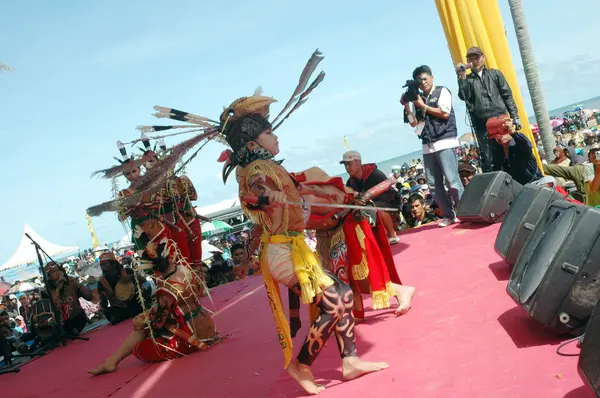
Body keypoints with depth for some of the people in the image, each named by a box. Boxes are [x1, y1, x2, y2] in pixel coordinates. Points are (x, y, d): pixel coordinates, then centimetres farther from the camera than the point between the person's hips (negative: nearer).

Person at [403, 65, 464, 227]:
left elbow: (445, 113, -10)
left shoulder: (442, 91, 3)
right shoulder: (418, 98, 15)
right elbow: (414, 123, 15)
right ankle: (449, 215, 12)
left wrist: (422, 106, -6)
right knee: (434, 184, 2)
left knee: (452, 180, -11)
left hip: (445, 142, -5)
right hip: (428, 146, 5)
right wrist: (406, 106, 3)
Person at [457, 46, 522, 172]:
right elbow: (463, 96, -5)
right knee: (488, 158, -4)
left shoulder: (495, 74, 15)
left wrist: (515, 116, 3)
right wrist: (462, 77, -9)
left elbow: (507, 95, 11)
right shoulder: (467, 80, 13)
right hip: (482, 125, -1)